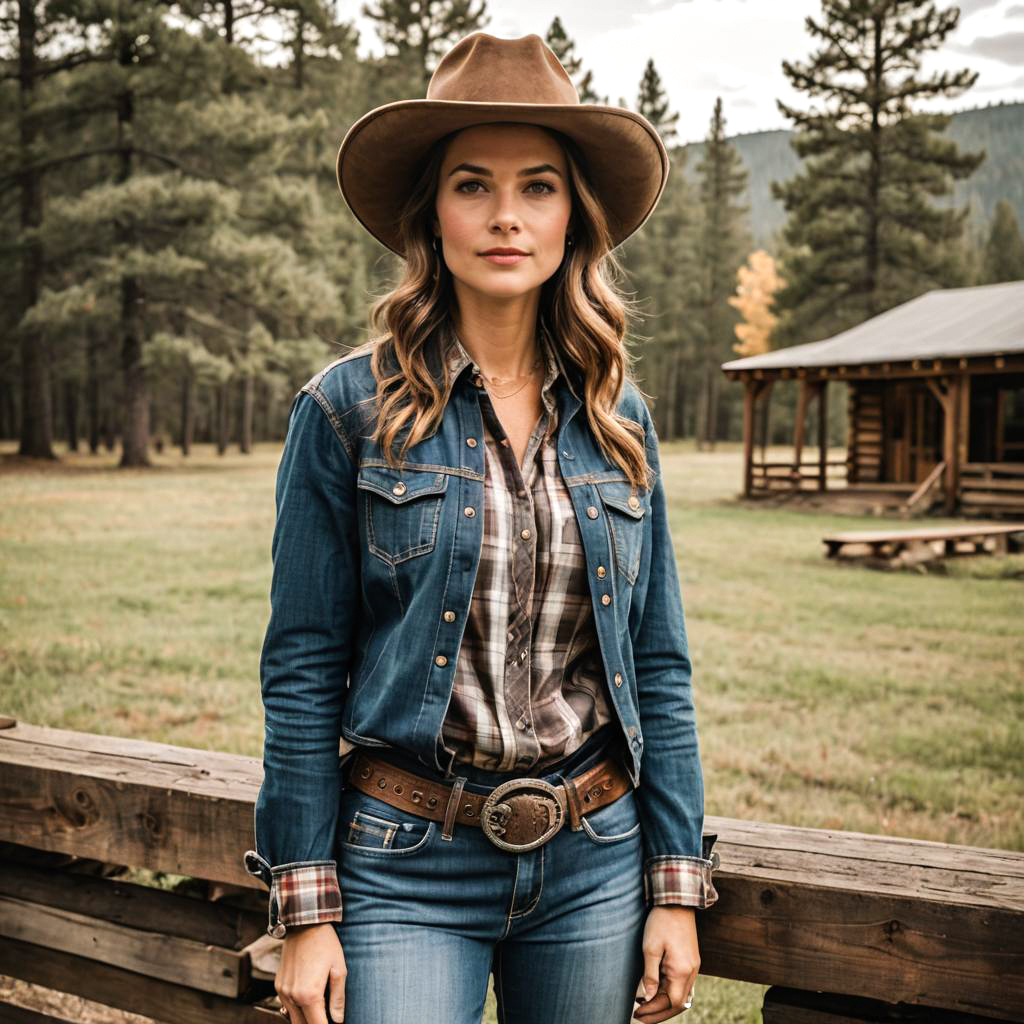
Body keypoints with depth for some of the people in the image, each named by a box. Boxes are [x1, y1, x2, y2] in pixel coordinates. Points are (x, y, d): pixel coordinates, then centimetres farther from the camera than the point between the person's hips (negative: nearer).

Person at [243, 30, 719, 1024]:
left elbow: (658, 665, 5)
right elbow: (302, 672, -6)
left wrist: (677, 888, 3)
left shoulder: (617, 420, 3)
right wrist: (306, 913, -6)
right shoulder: (347, 410, -7)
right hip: (409, 865, -3)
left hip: (595, 864, 3)